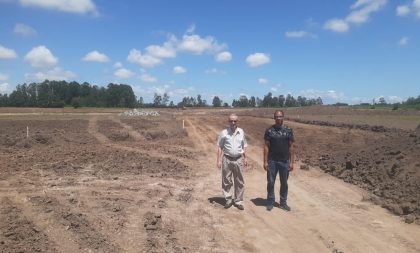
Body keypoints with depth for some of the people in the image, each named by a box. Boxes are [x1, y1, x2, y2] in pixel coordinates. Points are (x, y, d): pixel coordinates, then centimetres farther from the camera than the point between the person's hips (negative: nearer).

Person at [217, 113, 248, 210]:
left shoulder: (241, 132, 4)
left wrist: (245, 158, 10)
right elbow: (220, 147, -1)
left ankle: (238, 201, 19)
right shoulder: (224, 133, -4)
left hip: (238, 159, 2)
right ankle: (228, 199, 20)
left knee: (239, 182, 7)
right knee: (226, 181, 6)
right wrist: (219, 160, -6)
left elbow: (244, 146, 13)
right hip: (227, 159, -2)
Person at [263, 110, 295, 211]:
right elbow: (266, 146, -1)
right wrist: (265, 161, -6)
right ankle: (270, 202, 18)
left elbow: (291, 147, 3)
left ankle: (283, 203, 23)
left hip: (284, 161, 1)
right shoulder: (269, 130, -2)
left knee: (284, 183, 11)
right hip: (272, 161, -1)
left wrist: (291, 162, 0)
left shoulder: (288, 131, 1)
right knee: (270, 182, 5)